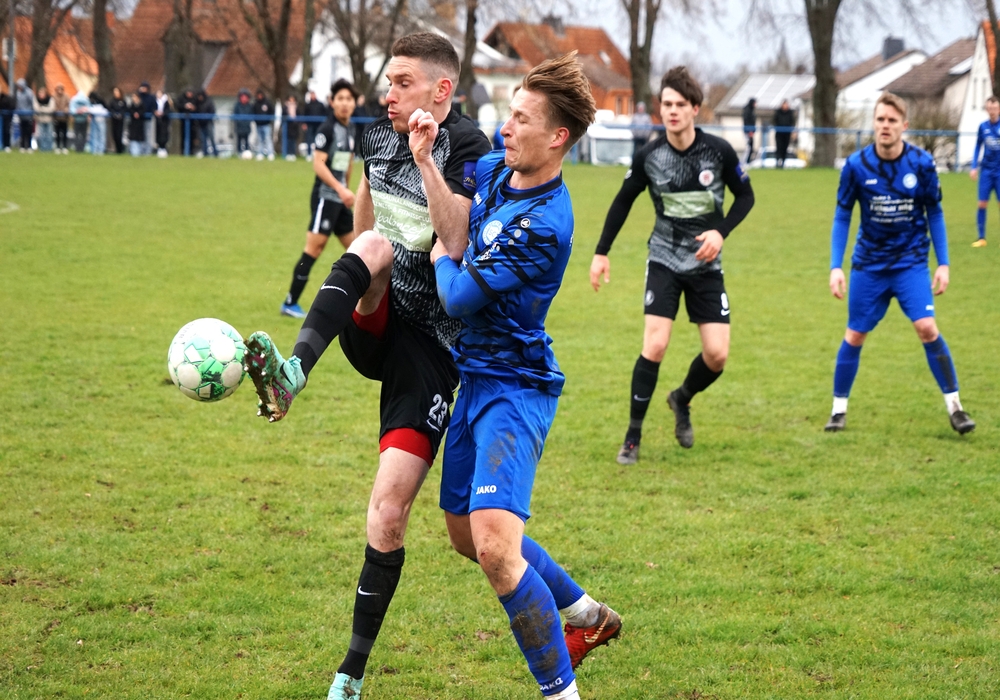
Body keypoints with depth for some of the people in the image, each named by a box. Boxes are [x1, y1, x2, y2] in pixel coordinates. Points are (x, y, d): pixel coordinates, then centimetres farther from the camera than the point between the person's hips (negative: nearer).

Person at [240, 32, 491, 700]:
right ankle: (294, 371, -51)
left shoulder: (469, 147, -13)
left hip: (432, 345, -5)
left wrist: (425, 157, -31)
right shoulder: (379, 135, 7)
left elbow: (457, 243, -26)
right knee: (375, 247, -30)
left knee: (390, 510, -10)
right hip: (374, 324, 5)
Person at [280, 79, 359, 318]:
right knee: (315, 247, -11)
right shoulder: (327, 129, -12)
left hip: (340, 199, 9)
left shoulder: (350, 130, 13)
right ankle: (290, 303, -8)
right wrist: (340, 189, -25)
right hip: (325, 197, -9)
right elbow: (318, 164, -19)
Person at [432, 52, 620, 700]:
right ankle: (586, 616, 39)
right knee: (466, 534, 20)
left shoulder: (544, 226, -25)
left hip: (515, 386, -10)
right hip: (478, 377, 10)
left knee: (494, 545, -23)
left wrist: (442, 256, -1)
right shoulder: (492, 171, 2)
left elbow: (460, 297, -23)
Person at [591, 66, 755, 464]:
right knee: (655, 345, -15)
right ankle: (632, 437, -5)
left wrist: (721, 232, -14)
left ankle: (682, 400, 29)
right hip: (665, 261, -1)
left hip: (706, 264, 1)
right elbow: (623, 201, 6)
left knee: (717, 356, -5)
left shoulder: (719, 151, -11)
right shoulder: (649, 156, -9)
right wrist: (601, 253, 5)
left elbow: (745, 196, 2)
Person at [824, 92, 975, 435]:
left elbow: (934, 213, 2)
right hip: (869, 263, 1)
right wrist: (835, 267, -8)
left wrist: (943, 263, -1)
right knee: (855, 336, 5)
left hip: (911, 262, -1)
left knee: (927, 328, -15)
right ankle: (838, 409, 20)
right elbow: (842, 217, -1)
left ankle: (954, 405, -4)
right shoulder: (856, 165, -11)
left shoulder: (922, 163, -10)